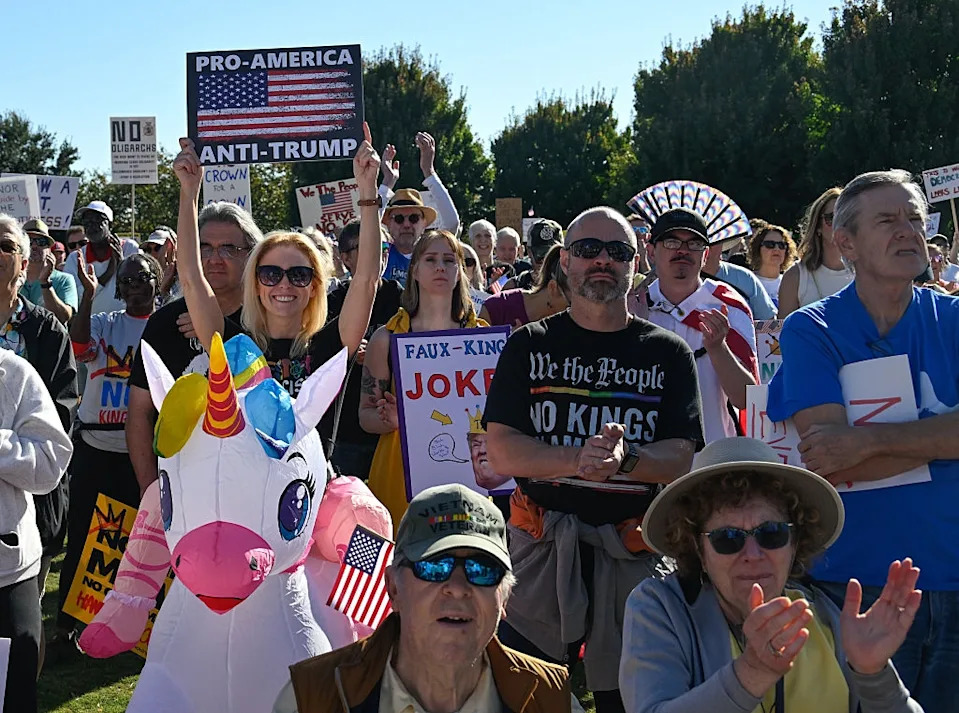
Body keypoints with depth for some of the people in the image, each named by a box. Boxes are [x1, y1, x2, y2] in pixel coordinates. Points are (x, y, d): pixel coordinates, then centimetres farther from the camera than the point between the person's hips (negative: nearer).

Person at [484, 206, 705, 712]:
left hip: (633, 553, 0)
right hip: (540, 550, 0)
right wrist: (581, 459, -21)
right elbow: (501, 453, -4)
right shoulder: (530, 346, 6)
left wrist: (623, 458, -23)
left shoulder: (668, 353, 7)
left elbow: (681, 460, -2)